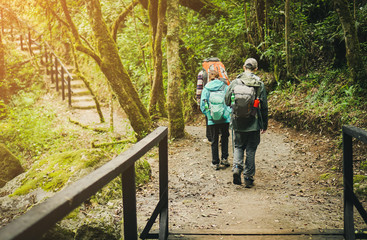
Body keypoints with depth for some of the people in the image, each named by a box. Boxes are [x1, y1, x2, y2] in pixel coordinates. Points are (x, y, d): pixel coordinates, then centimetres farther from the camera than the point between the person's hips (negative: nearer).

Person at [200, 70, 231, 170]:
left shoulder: (206, 88, 1)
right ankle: (224, 159, 16)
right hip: (225, 118, 0)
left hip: (212, 119, 0)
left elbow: (203, 105, -1)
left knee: (214, 141, 10)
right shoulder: (225, 87, 1)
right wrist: (229, 112, 10)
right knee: (224, 138, 21)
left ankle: (215, 163, 14)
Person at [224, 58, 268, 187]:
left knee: (238, 146, 17)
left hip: (237, 123, 1)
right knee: (251, 150, 9)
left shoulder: (234, 82, -3)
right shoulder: (260, 84, -4)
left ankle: (237, 167, -6)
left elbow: (227, 101, 4)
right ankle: (248, 178, 13)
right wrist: (264, 124, 9)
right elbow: (264, 106, 0)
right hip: (253, 123, -1)